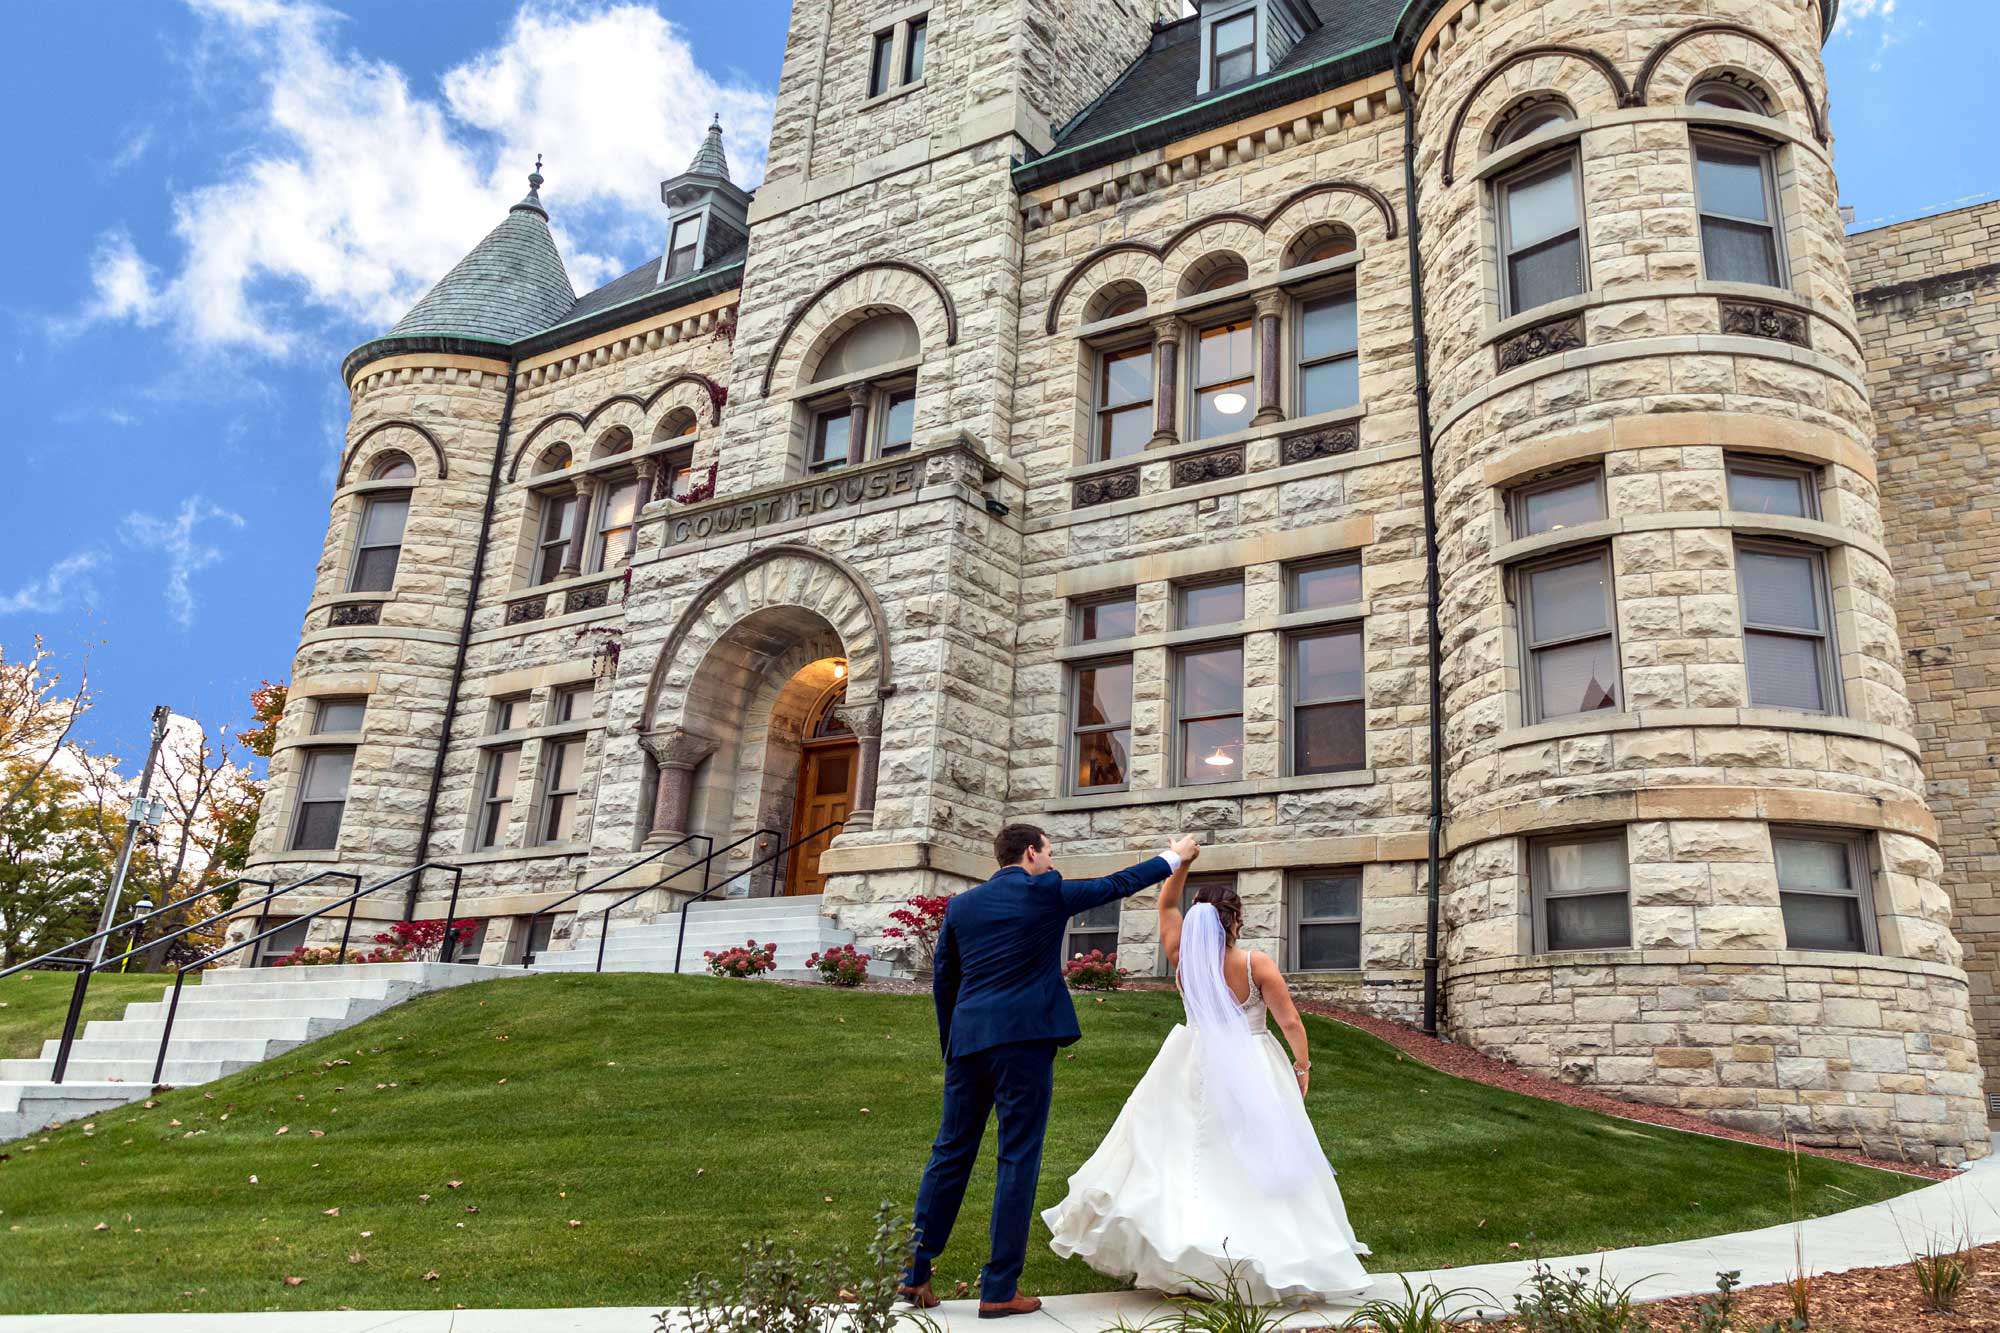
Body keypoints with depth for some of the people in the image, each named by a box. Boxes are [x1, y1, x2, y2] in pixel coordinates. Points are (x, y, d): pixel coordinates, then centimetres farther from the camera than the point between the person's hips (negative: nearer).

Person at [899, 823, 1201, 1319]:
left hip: (968, 1041, 5)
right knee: (1018, 1159, 2)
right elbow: (1114, 885, 12)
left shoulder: (960, 905, 13)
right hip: (1024, 1038, -5)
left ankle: (914, 1274, 16)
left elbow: (942, 981, 15)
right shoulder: (1045, 891, 0)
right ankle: (999, 1289, 6)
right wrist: (1173, 857, 26)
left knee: (951, 1152, 13)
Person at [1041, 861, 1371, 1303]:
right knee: (1254, 1160, 2)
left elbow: (1167, 904, 7)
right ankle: (1275, 1253, 5)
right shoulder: (1257, 964, -14)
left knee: (1179, 1155, 12)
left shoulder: (1183, 959, -6)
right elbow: (1291, 1023, -11)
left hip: (1194, 1069, 3)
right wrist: (1302, 1066, 2)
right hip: (1251, 1073, -3)